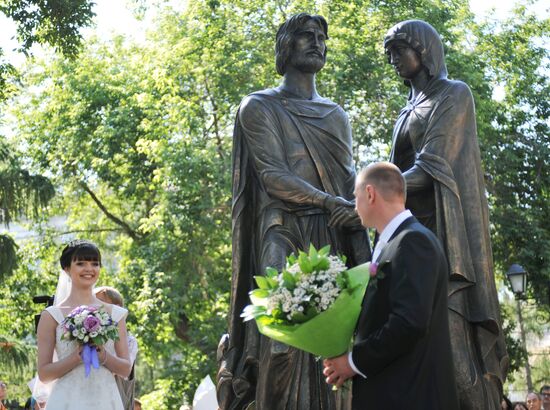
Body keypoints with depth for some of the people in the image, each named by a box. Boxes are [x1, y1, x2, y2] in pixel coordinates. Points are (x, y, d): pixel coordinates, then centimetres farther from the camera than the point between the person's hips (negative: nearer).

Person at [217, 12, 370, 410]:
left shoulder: (337, 115, 21)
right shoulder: (260, 107, 6)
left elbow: (350, 183, 11)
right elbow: (272, 176, -7)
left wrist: (363, 254, -5)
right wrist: (331, 204, -18)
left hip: (336, 241, 5)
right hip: (286, 238, -5)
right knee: (288, 342, -13)